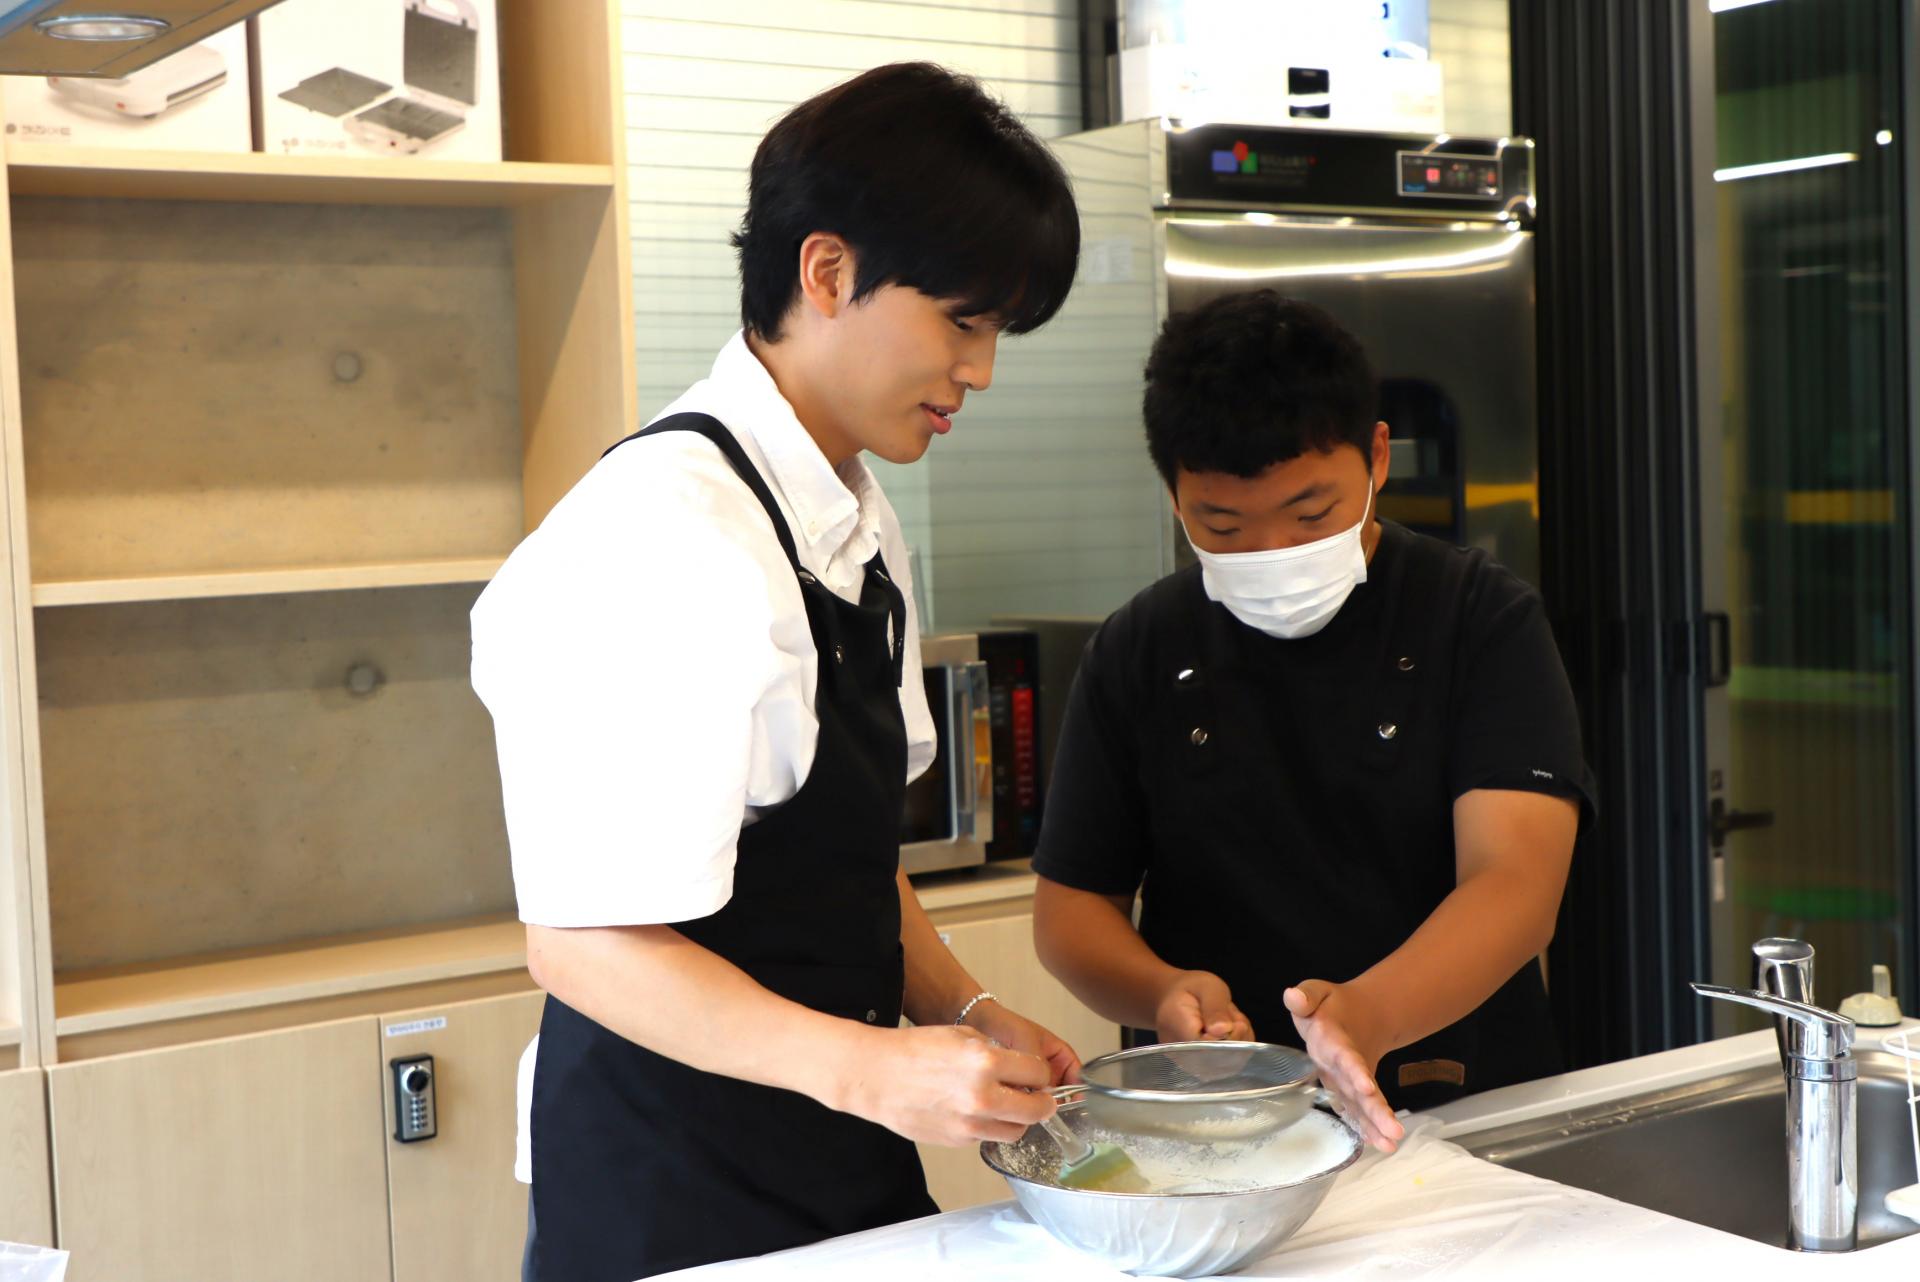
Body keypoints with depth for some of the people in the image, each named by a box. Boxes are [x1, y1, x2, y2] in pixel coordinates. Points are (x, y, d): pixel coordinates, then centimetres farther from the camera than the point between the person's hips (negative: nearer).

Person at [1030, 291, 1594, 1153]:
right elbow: (1071, 903, 10)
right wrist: (1164, 994, -12)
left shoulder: (1485, 622, 1)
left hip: (1464, 1109, -1)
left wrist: (1370, 1015, -32)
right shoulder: (1137, 654, 7)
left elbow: (1516, 885, -11)